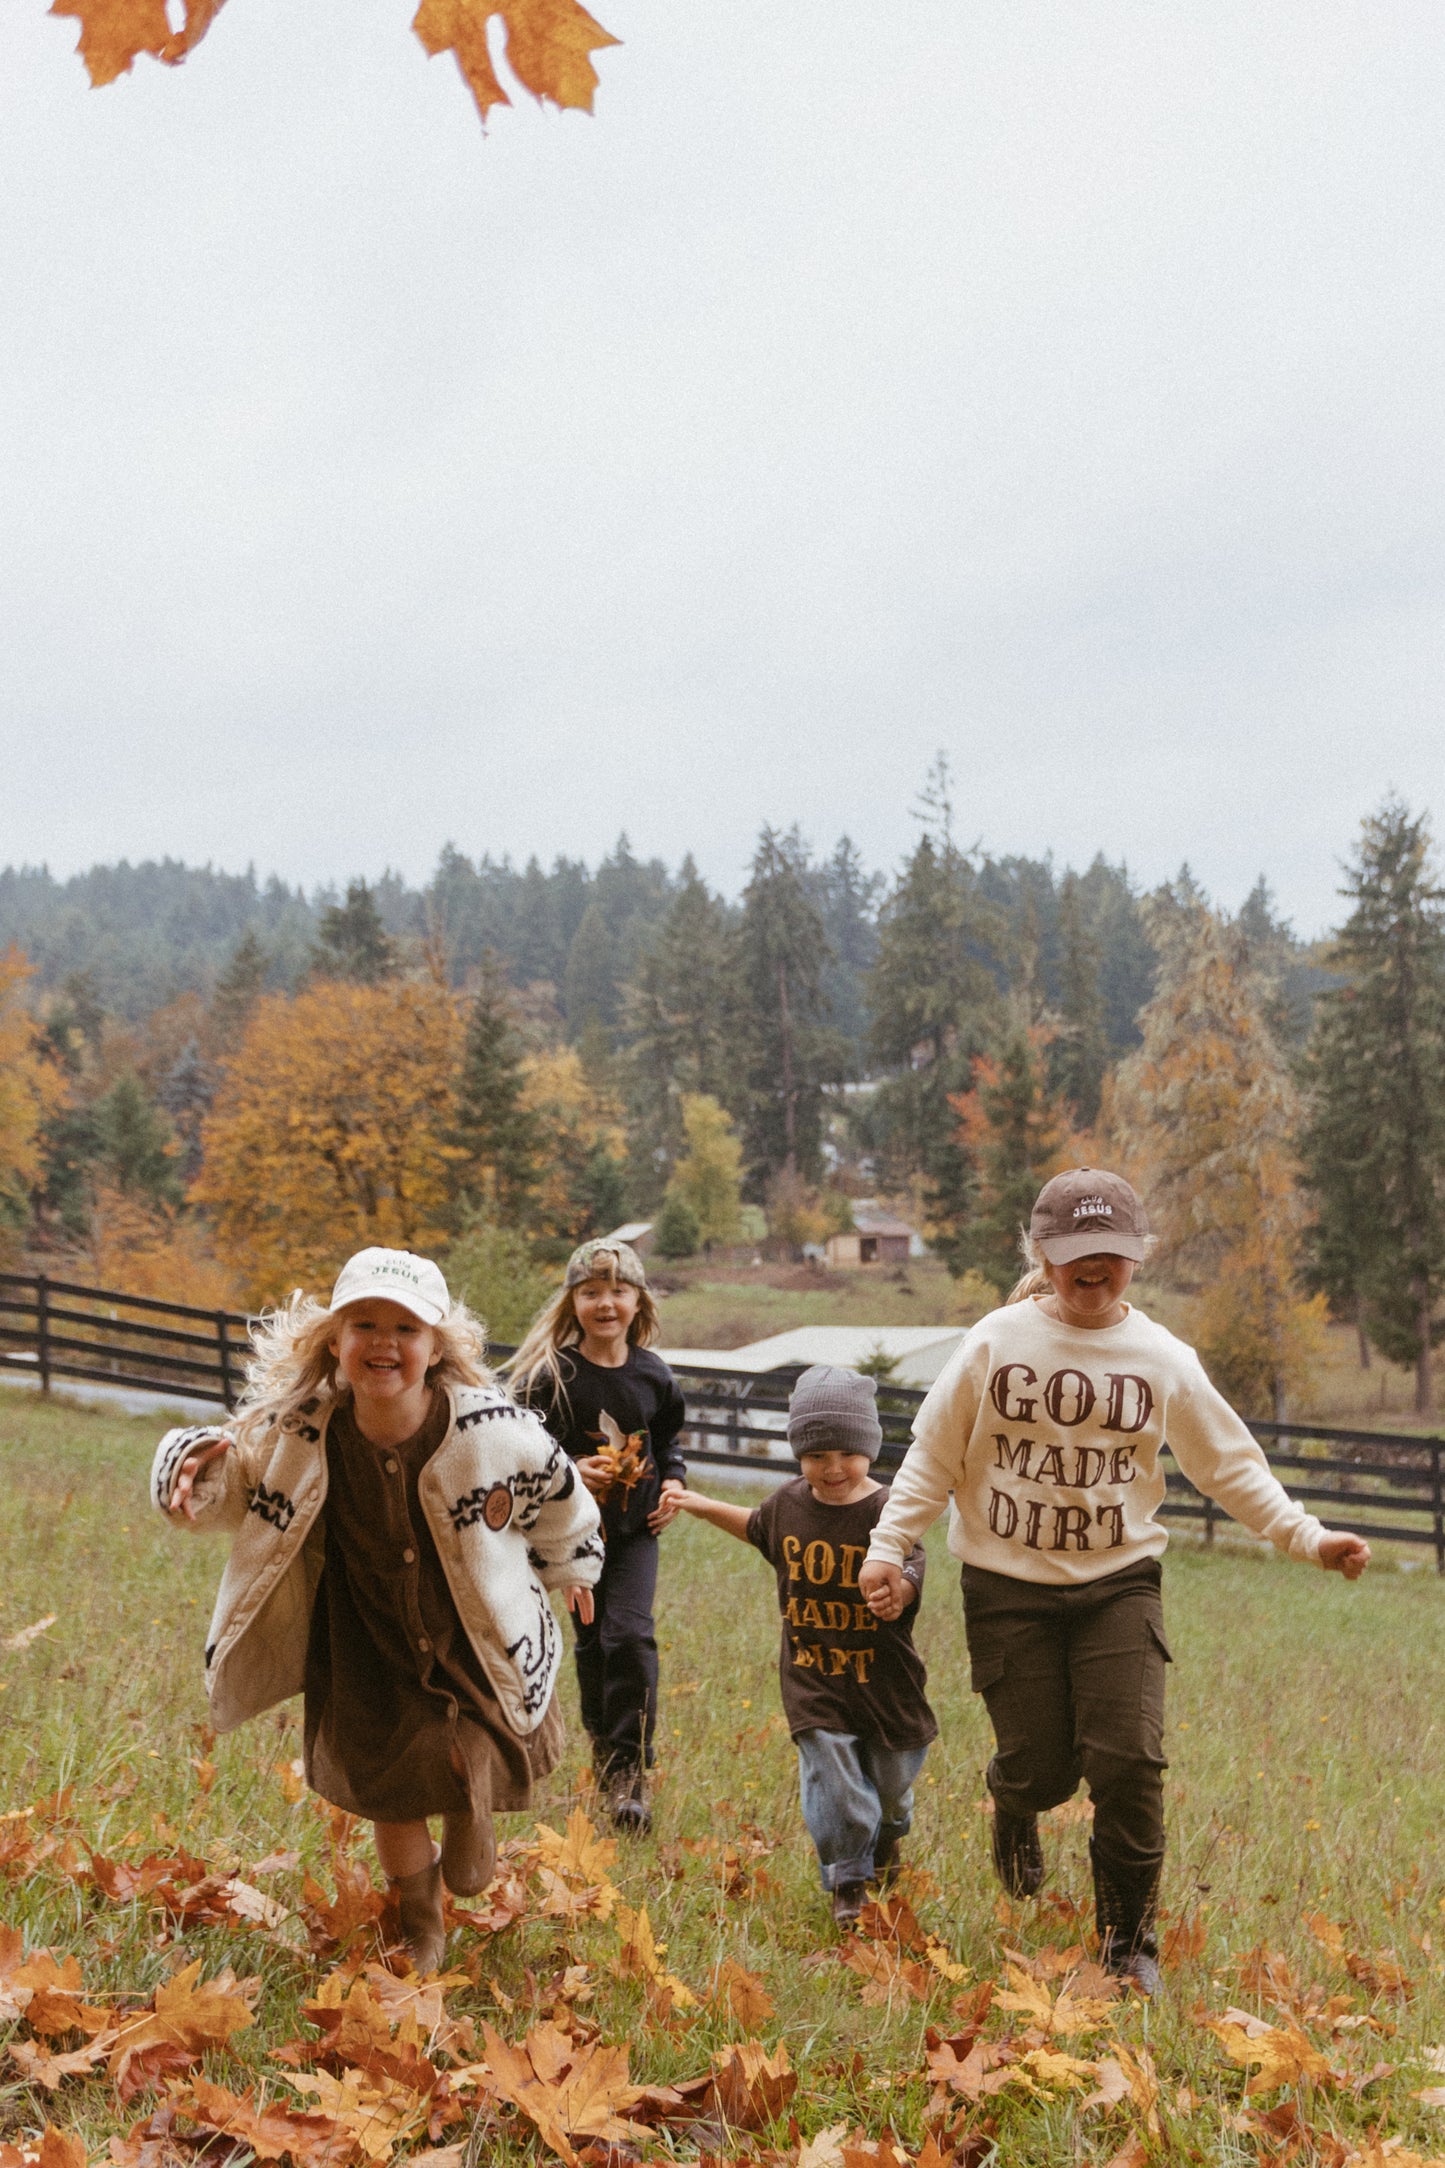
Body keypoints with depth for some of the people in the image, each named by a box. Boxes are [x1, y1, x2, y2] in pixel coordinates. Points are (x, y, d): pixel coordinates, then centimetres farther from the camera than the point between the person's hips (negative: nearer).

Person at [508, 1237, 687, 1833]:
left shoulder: (652, 1374, 1)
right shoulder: (552, 1373, -10)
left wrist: (673, 1484, -2)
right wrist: (568, 1471, -22)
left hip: (635, 1528, 1)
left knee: (630, 1634, -13)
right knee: (591, 1639, 11)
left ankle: (629, 1766, -7)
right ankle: (601, 1738, 34)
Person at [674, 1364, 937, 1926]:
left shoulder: (886, 1511, -16)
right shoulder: (789, 1503, 0)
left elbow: (908, 1575, -28)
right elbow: (758, 1529, 24)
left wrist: (895, 1594, -50)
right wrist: (703, 1505, 25)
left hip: (882, 1673, -2)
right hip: (812, 1674, 2)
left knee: (892, 1775, 15)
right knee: (831, 1775, -10)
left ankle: (887, 1835, 50)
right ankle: (847, 1882, 9)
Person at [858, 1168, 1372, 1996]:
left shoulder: (1163, 1358, -2)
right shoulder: (997, 1342, -6)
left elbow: (1230, 1463, 5)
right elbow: (934, 1457, 0)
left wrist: (1305, 1535, -3)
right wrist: (889, 1543, -8)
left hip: (1119, 1584, 1)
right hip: (1009, 1586, -1)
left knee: (1130, 1760, -10)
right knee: (1041, 1766, 1)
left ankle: (1130, 1943, 10)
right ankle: (1016, 1812, 42)